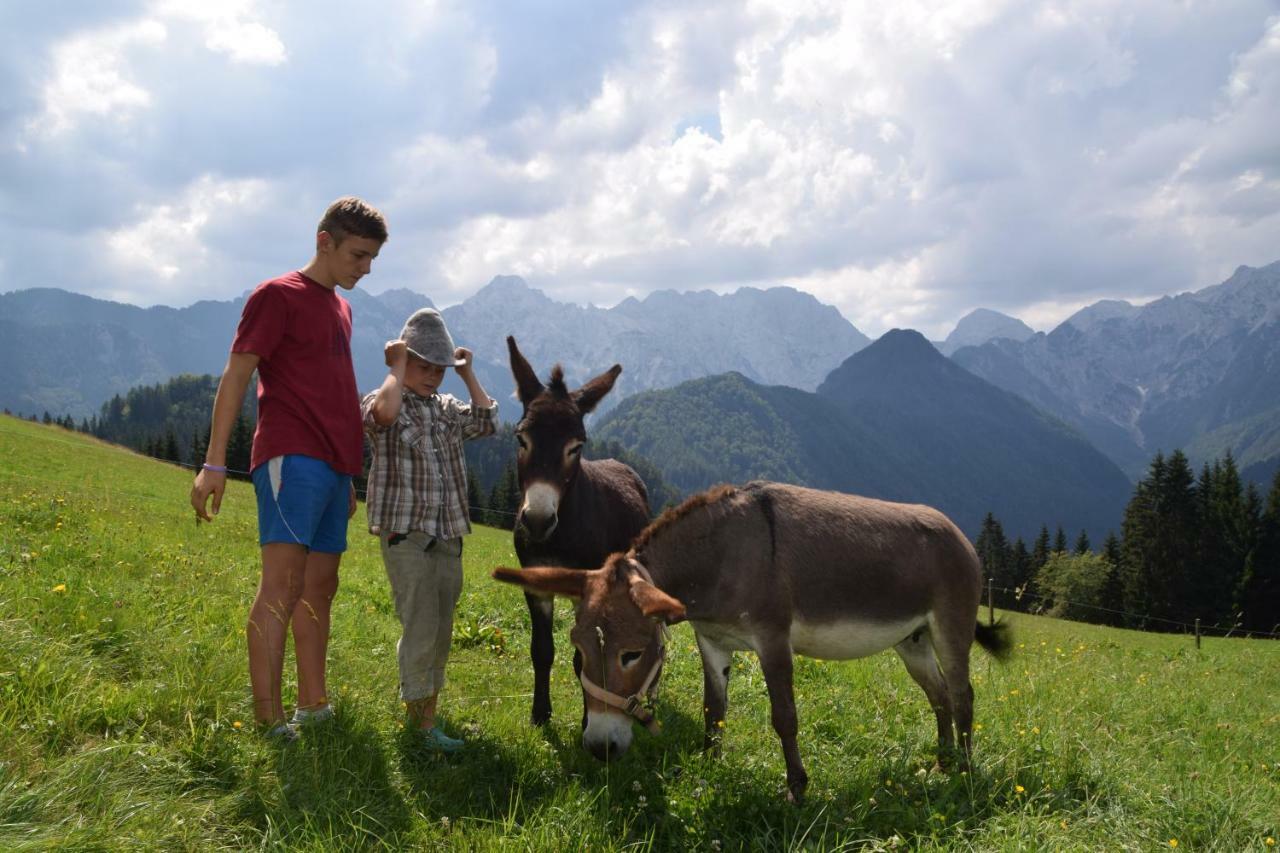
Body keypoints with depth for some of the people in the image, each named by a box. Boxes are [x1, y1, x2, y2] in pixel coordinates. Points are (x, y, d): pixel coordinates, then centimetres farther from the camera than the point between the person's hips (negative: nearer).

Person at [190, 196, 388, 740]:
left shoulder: (341, 307, 22)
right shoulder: (278, 296, -2)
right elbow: (235, 375, -7)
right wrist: (214, 462, -15)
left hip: (332, 464, 8)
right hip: (291, 456, -8)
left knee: (320, 586, 11)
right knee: (283, 580, -16)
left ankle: (313, 705, 18)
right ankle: (268, 717, -17)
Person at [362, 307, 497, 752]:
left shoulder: (448, 408, 16)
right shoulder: (383, 401, -3)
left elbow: (486, 421, 9)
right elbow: (384, 413, -26)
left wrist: (468, 373, 9)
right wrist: (396, 367, -15)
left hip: (448, 535, 7)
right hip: (405, 534, -7)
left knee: (441, 629, 11)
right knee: (420, 626, -10)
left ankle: (425, 707, 23)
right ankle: (421, 721, -4)